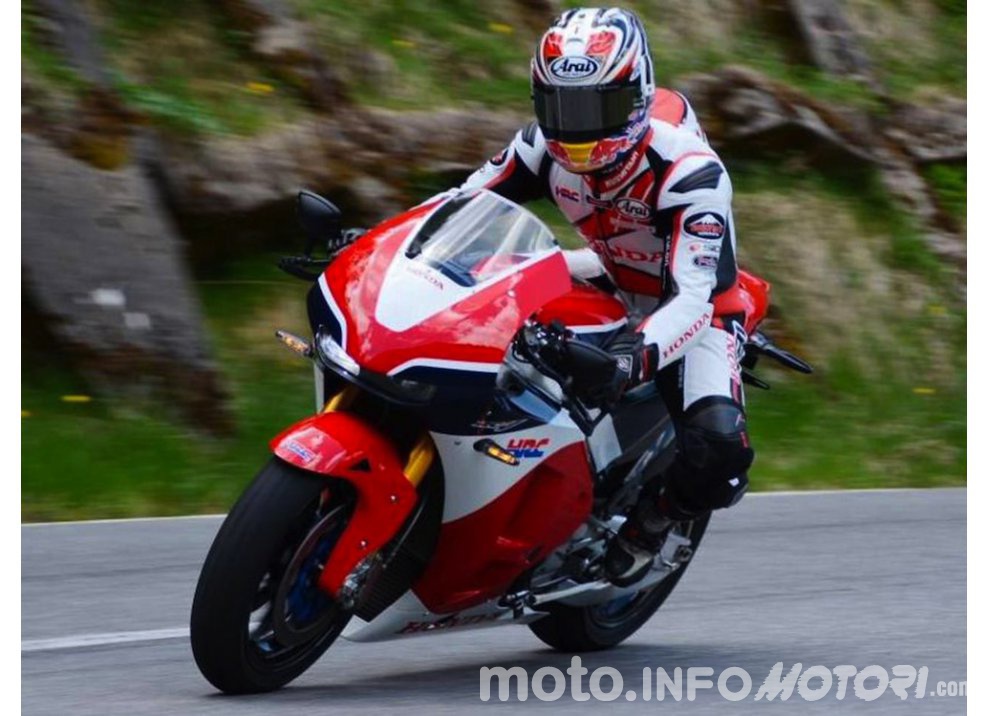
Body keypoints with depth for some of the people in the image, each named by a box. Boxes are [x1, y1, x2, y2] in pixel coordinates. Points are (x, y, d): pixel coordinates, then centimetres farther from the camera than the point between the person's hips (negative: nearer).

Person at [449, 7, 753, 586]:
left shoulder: (690, 170, -34)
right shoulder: (547, 146, -16)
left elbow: (692, 299, -43)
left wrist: (639, 354, -64)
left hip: (697, 307, -6)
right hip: (610, 286, 6)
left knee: (717, 444, -34)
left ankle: (651, 522, -2)